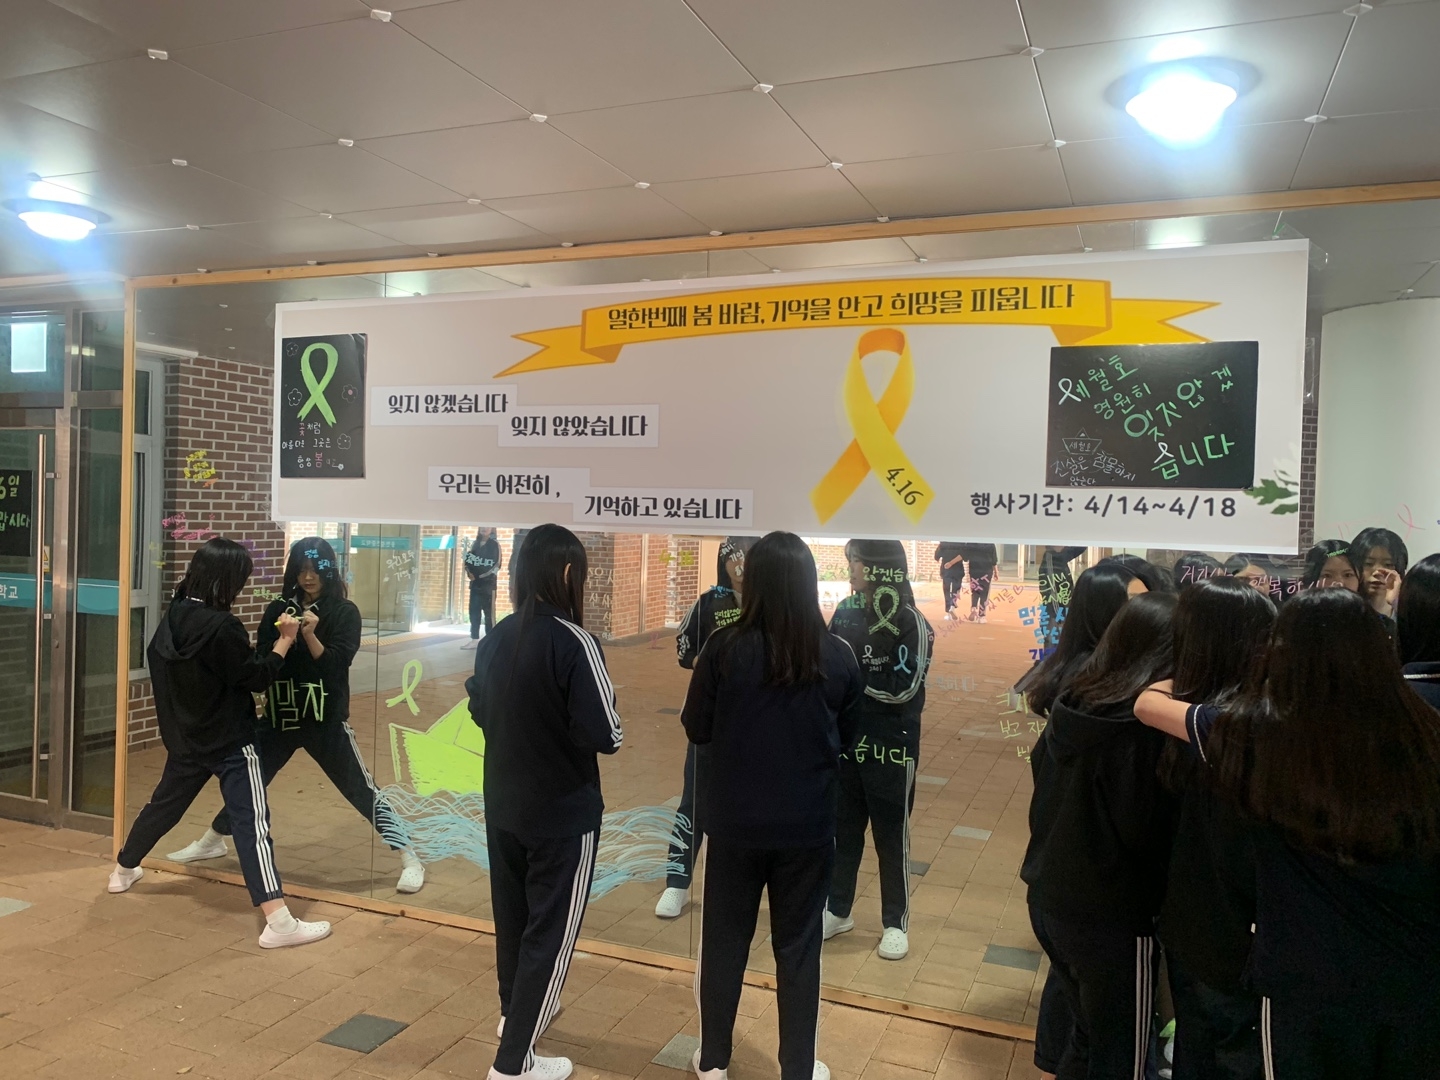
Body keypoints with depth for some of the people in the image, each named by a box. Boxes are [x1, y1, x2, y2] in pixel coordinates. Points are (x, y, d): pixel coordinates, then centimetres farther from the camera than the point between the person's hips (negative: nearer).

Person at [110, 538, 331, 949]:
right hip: (230, 742, -8)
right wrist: (285, 640, -5)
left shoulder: (173, 617, 1)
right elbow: (258, 677, -17)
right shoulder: (220, 626, -23)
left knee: (164, 803, 28)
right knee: (252, 821, -11)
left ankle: (123, 871, 48)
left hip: (186, 738, 8)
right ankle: (279, 922, -16)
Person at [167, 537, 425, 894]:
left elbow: (336, 665, -14)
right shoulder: (278, 610, 3)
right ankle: (212, 841, 45)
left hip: (326, 719, -4)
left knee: (361, 791, -3)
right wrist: (281, 638, -19)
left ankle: (409, 859, 5)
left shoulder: (344, 612, -6)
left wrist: (310, 636, -27)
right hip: (280, 715, 4)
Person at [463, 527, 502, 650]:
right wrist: (469, 572, -4)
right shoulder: (475, 544, 15)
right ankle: (475, 639, 11)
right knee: (474, 611, 5)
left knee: (489, 612, -4)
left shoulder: (495, 544, -1)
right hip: (475, 582, 5)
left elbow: (497, 564, -8)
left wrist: (485, 574, -17)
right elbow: (468, 559, 14)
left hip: (488, 583, -5)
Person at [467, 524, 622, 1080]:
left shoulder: (495, 639, -1)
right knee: (552, 929, 8)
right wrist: (587, 712, -3)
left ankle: (515, 1008, 46)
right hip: (563, 813, -7)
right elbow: (605, 736, -22)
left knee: (513, 913, 25)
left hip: (503, 804, 7)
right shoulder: (574, 642, -22)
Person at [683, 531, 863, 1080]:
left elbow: (696, 728, -3)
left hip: (734, 823, 0)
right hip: (808, 826, 1)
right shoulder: (838, 657, -9)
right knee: (798, 946, 15)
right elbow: (847, 737, 5)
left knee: (724, 940, 17)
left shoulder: (725, 648, -16)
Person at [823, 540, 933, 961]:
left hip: (891, 746, -5)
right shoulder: (845, 612, 1)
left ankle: (895, 923, 25)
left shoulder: (911, 623, -15)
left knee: (891, 834, 9)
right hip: (845, 740, 5)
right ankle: (837, 910, 32)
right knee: (842, 827, 15)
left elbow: (903, 688, -20)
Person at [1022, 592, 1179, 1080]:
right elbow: (1145, 832, -17)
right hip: (1111, 913, -7)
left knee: (1088, 1034, 23)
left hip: (1047, 896, 7)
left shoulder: (1073, 705, -1)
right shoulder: (1143, 726, -22)